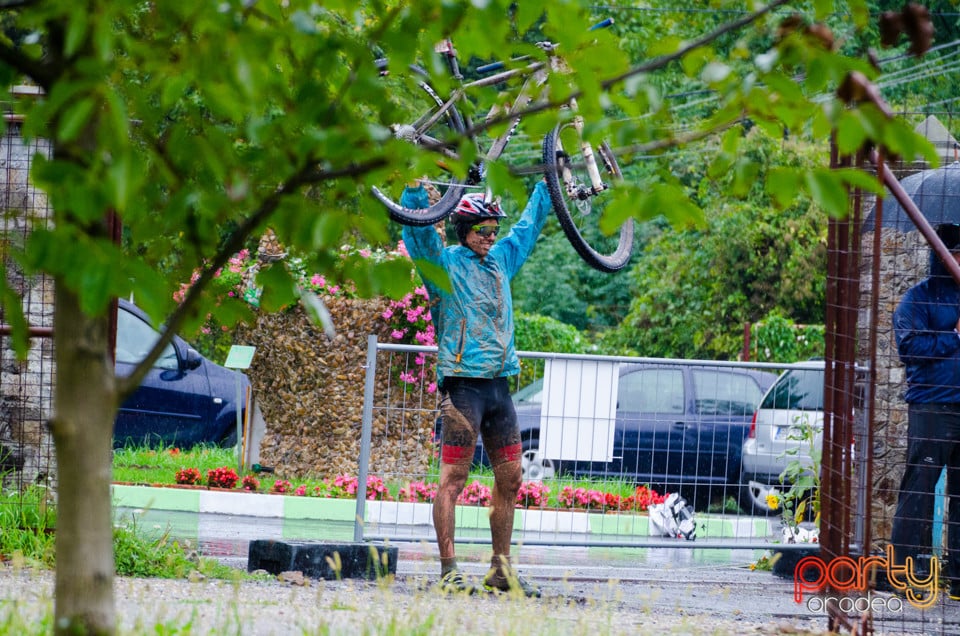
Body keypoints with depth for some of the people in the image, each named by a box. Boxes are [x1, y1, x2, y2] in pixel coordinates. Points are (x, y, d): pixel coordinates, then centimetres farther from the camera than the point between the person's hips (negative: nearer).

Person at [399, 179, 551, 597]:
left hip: (499, 385, 7)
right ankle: (449, 571, -12)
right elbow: (417, 227, -14)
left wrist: (546, 185, 37)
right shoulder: (445, 262, 0)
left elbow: (528, 226, 33)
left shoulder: (502, 259, 18)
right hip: (463, 384, -7)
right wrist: (415, 186, -25)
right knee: (454, 479, -9)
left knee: (510, 479, 7)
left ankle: (501, 568, 14)